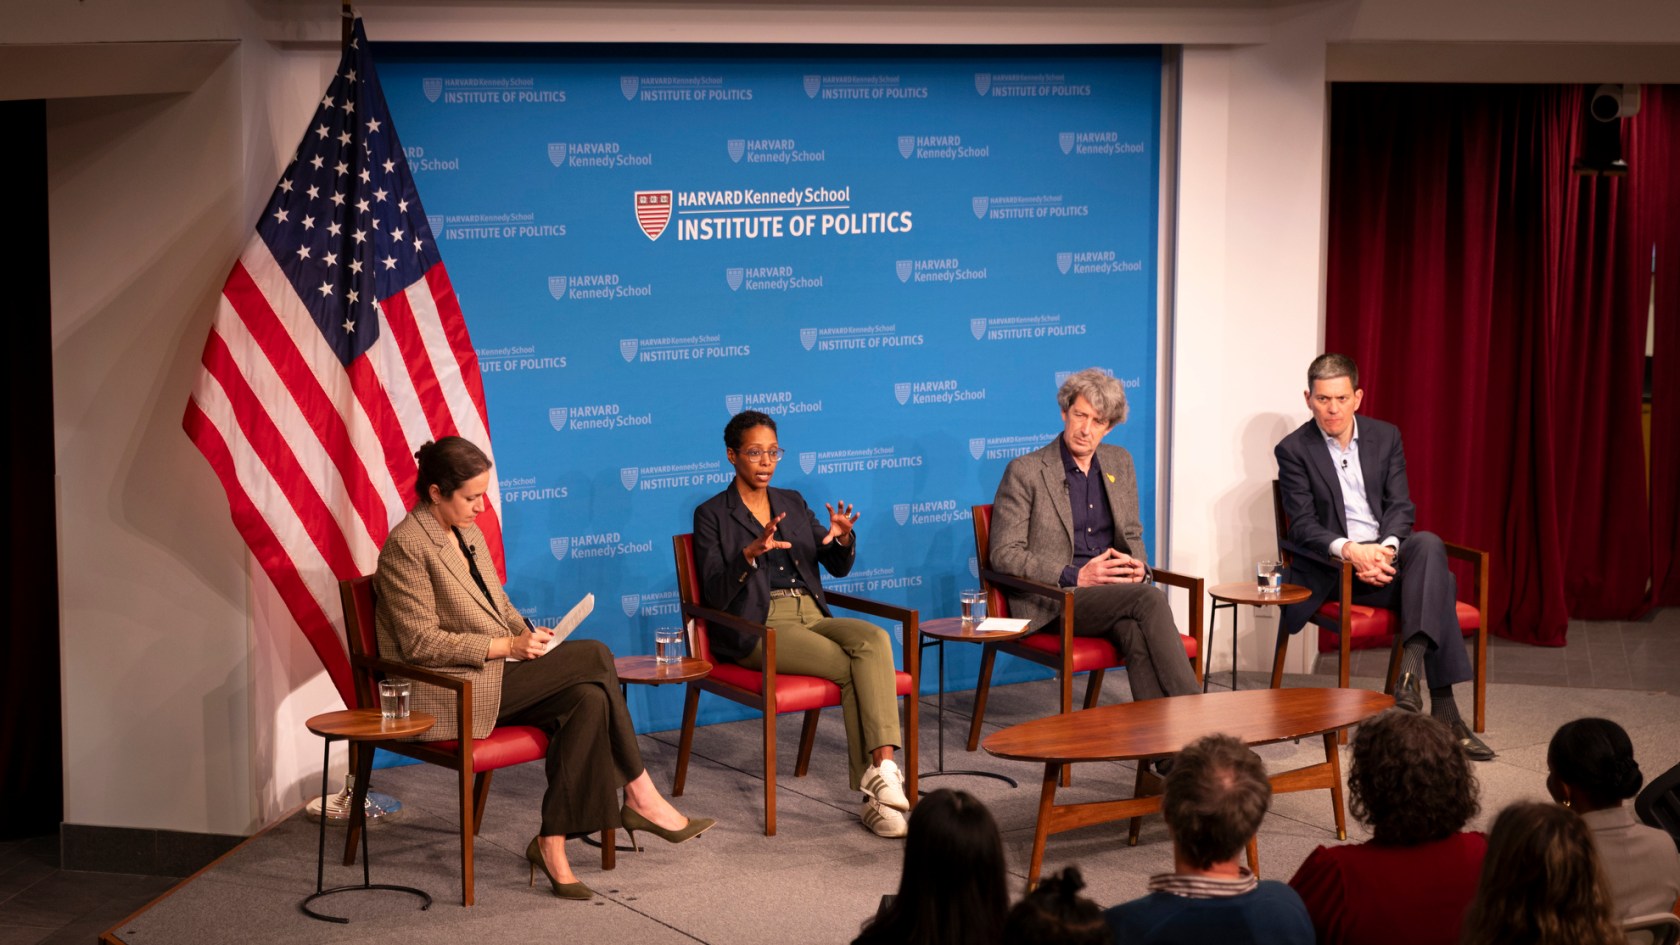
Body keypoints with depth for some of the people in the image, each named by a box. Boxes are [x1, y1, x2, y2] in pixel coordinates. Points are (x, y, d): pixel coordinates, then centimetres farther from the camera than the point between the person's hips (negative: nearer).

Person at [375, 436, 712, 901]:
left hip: (492, 675, 8)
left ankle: (552, 843, -18)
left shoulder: (468, 533, 15)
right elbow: (422, 643, -16)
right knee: (594, 656, -19)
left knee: (588, 698, -22)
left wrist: (528, 634, 3)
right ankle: (640, 797, -9)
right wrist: (506, 646, -19)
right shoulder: (406, 547, -13)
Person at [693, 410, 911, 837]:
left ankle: (882, 766, -40)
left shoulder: (792, 503, 21)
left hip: (812, 617, 5)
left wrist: (843, 538, -8)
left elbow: (837, 567, 15)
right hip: (758, 627, -5)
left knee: (874, 638, -29)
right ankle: (875, 789, -23)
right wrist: (750, 554, -24)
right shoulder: (712, 515, 5)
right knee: (852, 668, -28)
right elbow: (715, 594, -6)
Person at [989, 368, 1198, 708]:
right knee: (1149, 600, -31)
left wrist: (1137, 566, 0)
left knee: (1136, 630, -33)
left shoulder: (1120, 463, 16)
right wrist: (1075, 577, -16)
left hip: (1114, 591, 5)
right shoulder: (1025, 471, -3)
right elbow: (1004, 554, -7)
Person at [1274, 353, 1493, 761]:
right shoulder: (1294, 450, -1)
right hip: (1332, 566, -2)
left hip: (1386, 551, 3)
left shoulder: (1385, 437, 10)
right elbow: (1303, 526, -9)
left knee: (1429, 545, -33)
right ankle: (1442, 710, -29)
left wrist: (1385, 549, -19)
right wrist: (1349, 550, -28)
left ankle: (1411, 668, -43)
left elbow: (1400, 506, 4)